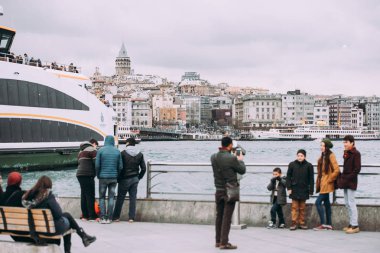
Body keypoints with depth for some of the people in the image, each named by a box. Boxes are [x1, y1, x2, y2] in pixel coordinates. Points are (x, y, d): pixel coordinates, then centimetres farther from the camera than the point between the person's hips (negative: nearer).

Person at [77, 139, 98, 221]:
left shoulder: (81, 151, 25)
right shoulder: (92, 149, -3)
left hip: (80, 174, 8)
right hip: (88, 175, -8)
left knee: (84, 195, 9)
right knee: (90, 196, -8)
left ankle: (85, 216, 8)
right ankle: (92, 216, -9)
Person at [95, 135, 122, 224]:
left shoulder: (101, 150, -5)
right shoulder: (117, 151, 1)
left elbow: (97, 165, -7)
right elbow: (120, 166, -1)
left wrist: (98, 175, 8)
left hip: (103, 177, -2)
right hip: (113, 178, 2)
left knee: (102, 197, 8)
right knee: (111, 198, 7)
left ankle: (103, 217, -2)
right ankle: (109, 218, 5)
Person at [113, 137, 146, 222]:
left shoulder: (123, 153, -9)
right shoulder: (140, 154, 4)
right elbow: (143, 168, 4)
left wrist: (118, 178, 0)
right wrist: (139, 177, 13)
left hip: (124, 179, -3)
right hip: (135, 179, 3)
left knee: (120, 198, 5)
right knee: (133, 198, 6)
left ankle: (116, 217, 10)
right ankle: (131, 218, 5)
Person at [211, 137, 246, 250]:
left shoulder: (214, 157, -1)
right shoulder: (232, 158, -19)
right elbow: (242, 170, -4)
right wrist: (240, 160, 14)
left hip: (219, 191, 6)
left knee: (219, 216, 14)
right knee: (227, 217, -3)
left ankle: (218, 241, 23)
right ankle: (224, 243, -2)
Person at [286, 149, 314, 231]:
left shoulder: (309, 166, 1)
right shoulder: (292, 165, 1)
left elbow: (311, 179, 3)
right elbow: (288, 177, 4)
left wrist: (311, 190, 0)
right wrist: (289, 188, -3)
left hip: (304, 190, 0)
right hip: (294, 189, 0)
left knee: (302, 208, 7)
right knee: (295, 207, 0)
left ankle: (302, 223, 14)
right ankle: (294, 223, 3)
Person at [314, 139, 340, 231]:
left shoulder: (330, 156, -12)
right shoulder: (323, 156, 14)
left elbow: (336, 170, -18)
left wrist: (329, 179, -13)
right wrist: (318, 183, 14)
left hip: (327, 184, -9)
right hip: (323, 183, 9)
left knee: (318, 202, -12)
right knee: (326, 203, 11)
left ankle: (323, 224, -6)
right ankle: (329, 224, 16)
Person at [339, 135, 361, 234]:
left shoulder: (356, 153, -10)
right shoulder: (346, 153, 15)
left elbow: (357, 169, -16)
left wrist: (347, 178, -18)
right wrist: (342, 177, 6)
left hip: (351, 182, -9)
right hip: (346, 182, 9)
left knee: (351, 203, -8)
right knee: (347, 204, 11)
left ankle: (355, 226, -4)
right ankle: (352, 224, 18)